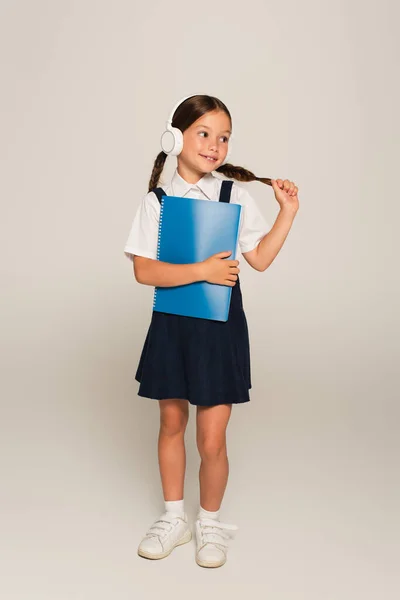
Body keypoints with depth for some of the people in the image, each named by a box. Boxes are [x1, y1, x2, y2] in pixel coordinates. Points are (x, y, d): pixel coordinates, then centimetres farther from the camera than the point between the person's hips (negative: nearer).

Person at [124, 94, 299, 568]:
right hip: (172, 325, 1)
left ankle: (210, 522, 28)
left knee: (212, 438, 2)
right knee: (171, 422, 15)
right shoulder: (156, 201, -5)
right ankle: (173, 517, 36)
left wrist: (288, 212, -1)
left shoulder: (235, 195, -2)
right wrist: (202, 271, -22)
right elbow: (143, 270, -14)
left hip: (221, 326, -1)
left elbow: (259, 258, 3)